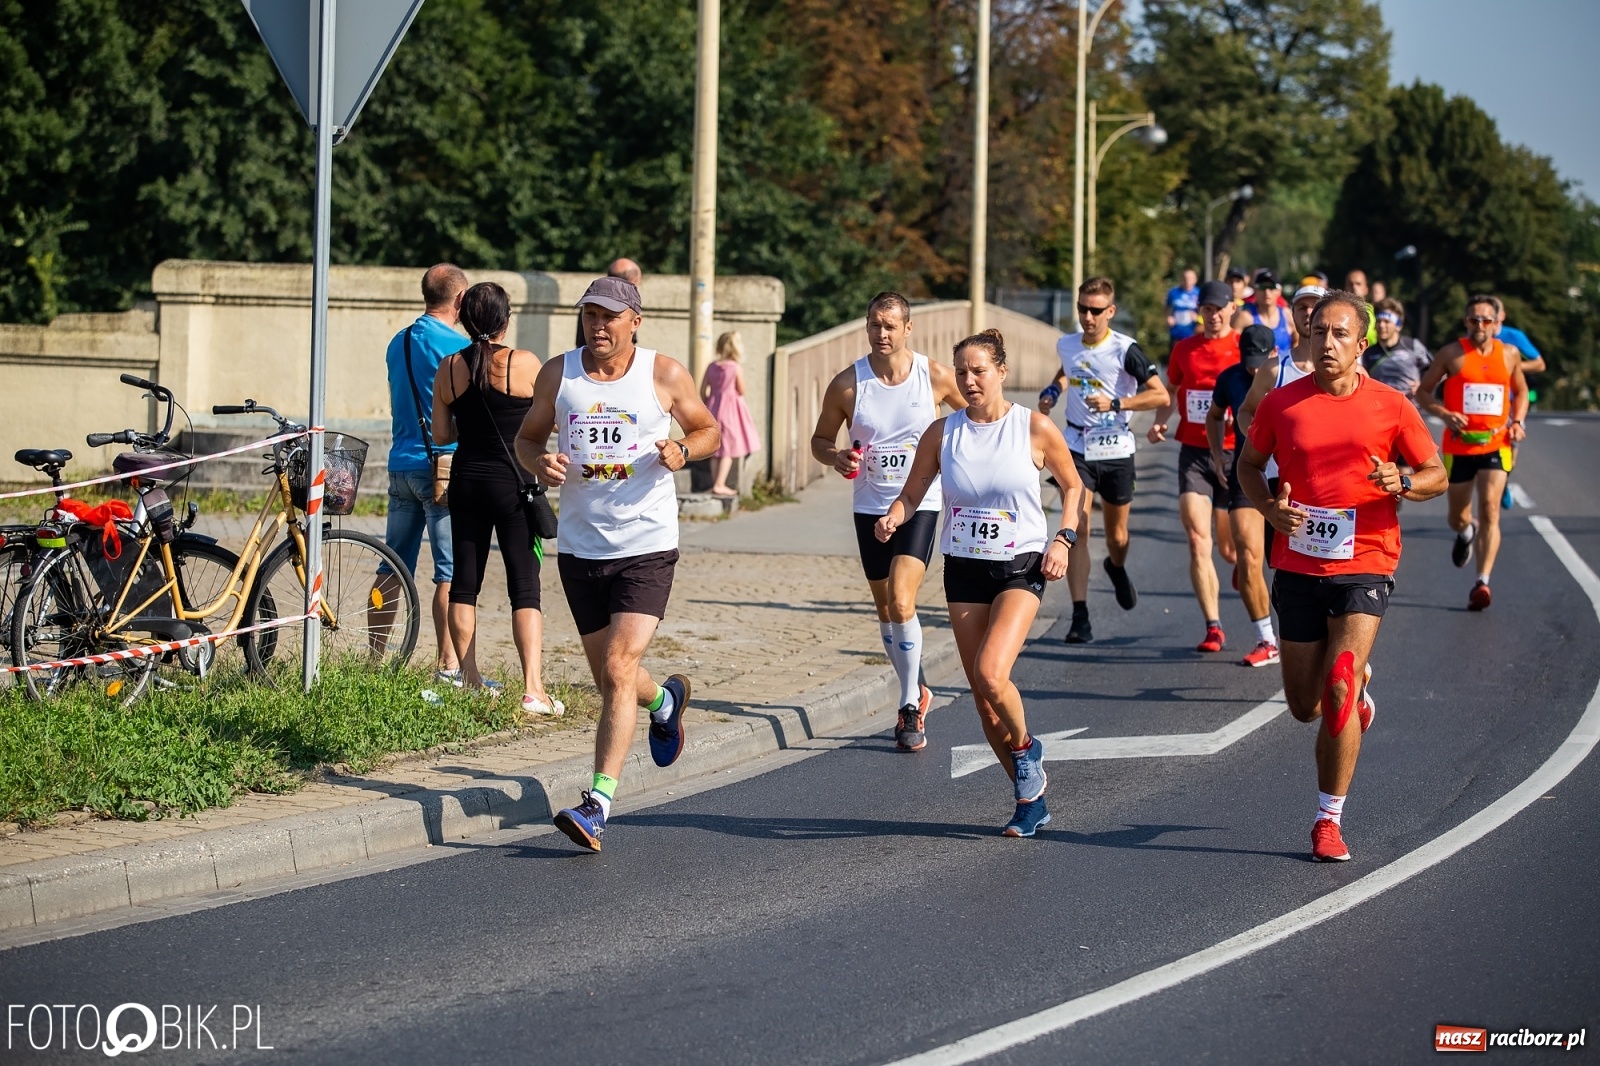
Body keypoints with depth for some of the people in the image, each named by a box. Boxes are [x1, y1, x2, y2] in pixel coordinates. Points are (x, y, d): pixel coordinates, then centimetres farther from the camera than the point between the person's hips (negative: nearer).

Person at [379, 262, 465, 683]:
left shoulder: (398, 344, 12)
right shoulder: (456, 347, -12)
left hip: (401, 466, 7)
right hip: (444, 467, -7)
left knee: (392, 570, 11)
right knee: (452, 573, -5)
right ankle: (447, 665, -7)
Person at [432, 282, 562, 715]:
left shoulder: (450, 368, 0)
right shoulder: (525, 363, -11)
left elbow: (441, 434, 6)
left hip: (466, 481, 4)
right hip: (513, 484, -4)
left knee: (464, 582, 13)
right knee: (525, 586, -4)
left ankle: (469, 679, 18)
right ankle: (533, 688, -13)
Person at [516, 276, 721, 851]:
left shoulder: (665, 375, -2)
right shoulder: (558, 373, 3)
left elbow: (709, 429, 10)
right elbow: (527, 437, 14)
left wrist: (683, 450, -12)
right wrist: (540, 463, -10)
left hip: (646, 547, -4)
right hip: (579, 546, 4)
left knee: (619, 667, -17)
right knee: (610, 679, 13)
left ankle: (598, 802, -19)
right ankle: (664, 701, 49)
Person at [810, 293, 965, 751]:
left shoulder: (936, 377, -8)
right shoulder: (847, 384, -7)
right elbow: (820, 440, 5)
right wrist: (836, 457, -16)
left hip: (920, 504, -3)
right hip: (870, 507, 3)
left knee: (901, 602, -18)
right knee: (886, 609, 12)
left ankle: (910, 708, -9)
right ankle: (915, 692, 33)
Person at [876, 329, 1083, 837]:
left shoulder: (1035, 428, -6)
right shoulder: (943, 432, 0)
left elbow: (1073, 487, 7)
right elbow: (912, 493, 7)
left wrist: (1064, 539, -6)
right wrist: (893, 518, -14)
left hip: (1021, 567, -4)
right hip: (963, 569, 4)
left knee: (991, 673, -24)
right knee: (983, 698, 5)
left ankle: (1027, 748, 6)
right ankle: (1030, 798, 20)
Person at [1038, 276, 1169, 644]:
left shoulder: (1125, 349, -13)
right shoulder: (1066, 345, 2)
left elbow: (1161, 395, -14)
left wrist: (1116, 403, -24)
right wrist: (1051, 391, 7)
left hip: (1116, 451, -2)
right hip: (1077, 450, 2)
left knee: (1116, 534, 13)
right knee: (1076, 529, -14)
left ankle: (1117, 568, 52)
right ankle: (1080, 618, -14)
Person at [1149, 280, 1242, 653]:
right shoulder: (1184, 349, 9)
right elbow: (1171, 392, 22)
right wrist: (1160, 422, 4)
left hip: (1232, 452, -2)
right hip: (1193, 452, 2)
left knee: (1229, 545, 6)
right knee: (1198, 541, -11)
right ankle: (1213, 626, -11)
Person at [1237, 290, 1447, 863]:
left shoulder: (1391, 406, -3)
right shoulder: (1281, 403, 1)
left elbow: (1437, 475, 5)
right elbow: (1249, 464, 16)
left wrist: (1402, 483, -18)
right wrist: (1269, 507, -4)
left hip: (1363, 564, -3)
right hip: (1297, 565, 3)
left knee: (1337, 696, -16)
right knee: (1305, 706, 10)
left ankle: (1328, 820, -2)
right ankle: (1357, 684, 46)